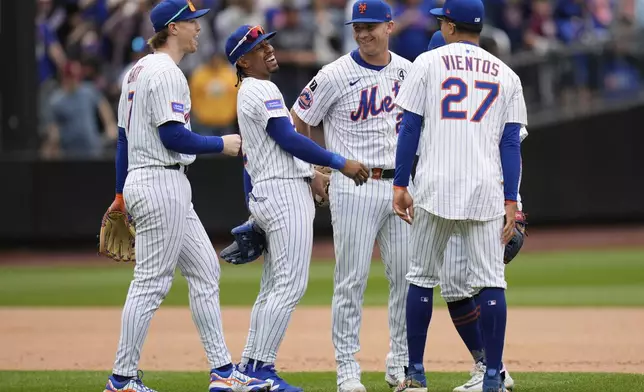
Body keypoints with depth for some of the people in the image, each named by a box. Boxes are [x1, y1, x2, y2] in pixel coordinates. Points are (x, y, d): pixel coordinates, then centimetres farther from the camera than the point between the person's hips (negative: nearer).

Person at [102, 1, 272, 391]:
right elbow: (173, 136, -21)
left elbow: (123, 137, 19)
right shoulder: (166, 73, -14)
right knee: (151, 283, -6)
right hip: (162, 183, -11)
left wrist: (121, 194, 22)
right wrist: (222, 144, -8)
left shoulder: (138, 71, 16)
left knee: (205, 271, 11)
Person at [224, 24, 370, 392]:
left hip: (267, 195, 11)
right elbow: (289, 139, -18)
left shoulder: (250, 93, 21)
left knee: (274, 288, 13)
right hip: (284, 193, -11)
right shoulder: (262, 90, -11)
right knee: (291, 285, -12)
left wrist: (310, 174, 29)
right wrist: (340, 163, -18)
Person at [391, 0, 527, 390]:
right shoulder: (506, 76, 10)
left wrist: (400, 185, 3)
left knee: (422, 278, 10)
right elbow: (511, 142, 4)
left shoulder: (428, 63, 4)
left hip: (435, 189, -1)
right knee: (490, 282, 1)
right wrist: (510, 202, 3)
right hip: (487, 191, 1)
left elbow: (410, 128, 0)